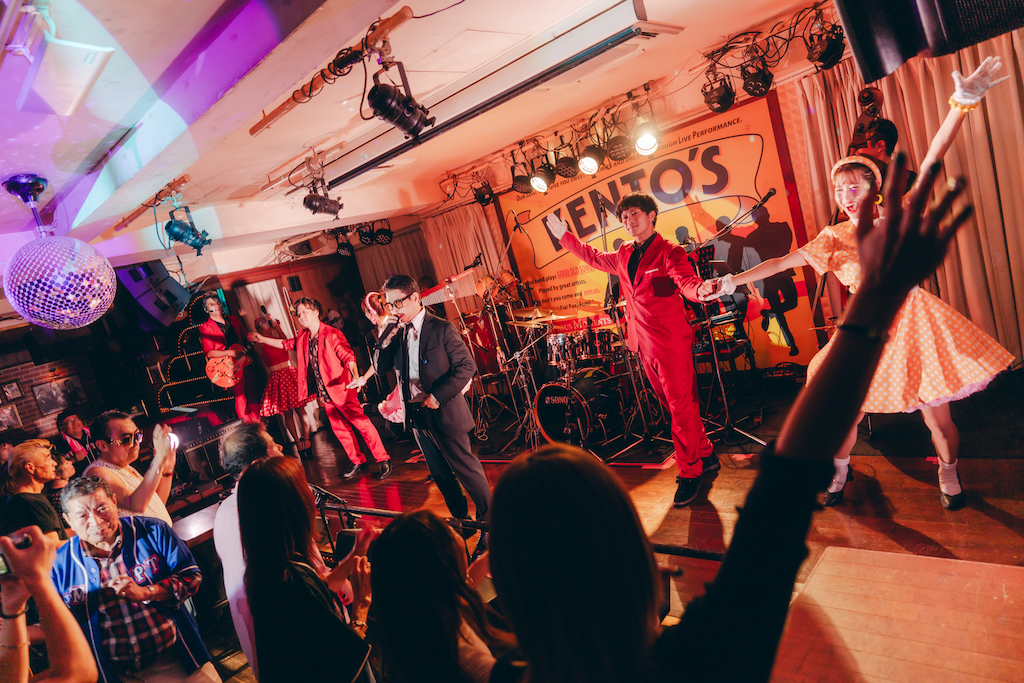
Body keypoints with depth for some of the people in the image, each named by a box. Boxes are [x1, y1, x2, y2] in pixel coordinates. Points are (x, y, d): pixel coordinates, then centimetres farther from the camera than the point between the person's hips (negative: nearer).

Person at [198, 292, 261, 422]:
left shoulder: (233, 319, 14)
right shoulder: (205, 328, -3)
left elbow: (246, 336, 23)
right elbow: (209, 353, -12)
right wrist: (230, 353, -21)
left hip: (245, 362, 5)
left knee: (253, 394, 7)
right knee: (240, 397, -6)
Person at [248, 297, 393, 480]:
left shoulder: (331, 334, -12)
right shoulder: (303, 337, 10)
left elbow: (348, 356, -18)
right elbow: (286, 344, 27)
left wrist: (355, 376, -33)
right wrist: (262, 339, 25)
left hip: (340, 388, -8)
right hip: (324, 392, 8)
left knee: (361, 422, -9)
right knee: (339, 428, 11)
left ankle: (383, 460, -3)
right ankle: (358, 463, 22)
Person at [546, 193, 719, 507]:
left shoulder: (669, 252, -10)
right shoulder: (624, 256, 11)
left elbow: (686, 280, -28)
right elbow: (593, 257, 28)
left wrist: (700, 289, -51)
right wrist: (565, 237, 27)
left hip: (671, 343, -7)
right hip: (644, 345, 7)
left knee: (681, 407, -3)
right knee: (673, 405, 16)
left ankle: (690, 473, 9)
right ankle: (704, 455, 31)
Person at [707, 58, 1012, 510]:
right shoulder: (834, 239, 1)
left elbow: (931, 161, -17)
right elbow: (781, 262, 0)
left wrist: (962, 103, -27)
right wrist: (731, 282, -3)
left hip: (911, 323, -2)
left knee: (936, 416, 0)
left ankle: (948, 476, 29)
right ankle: (840, 472, 31)